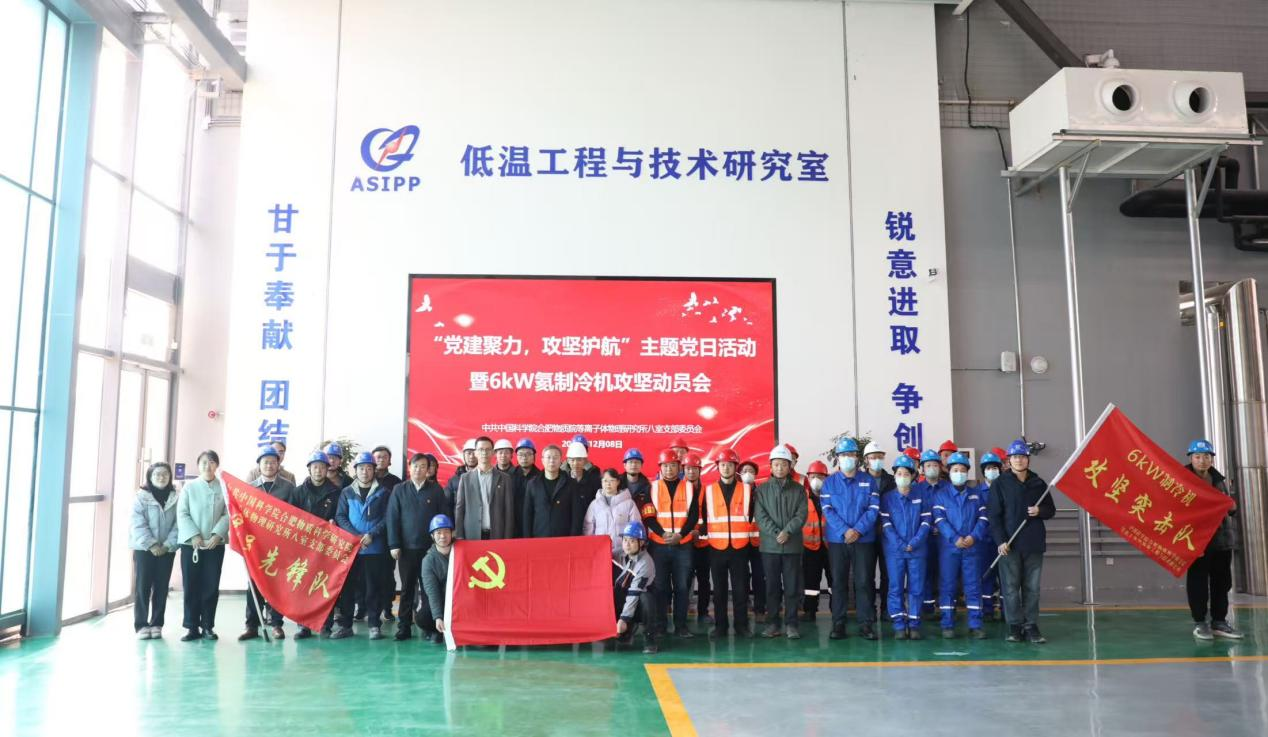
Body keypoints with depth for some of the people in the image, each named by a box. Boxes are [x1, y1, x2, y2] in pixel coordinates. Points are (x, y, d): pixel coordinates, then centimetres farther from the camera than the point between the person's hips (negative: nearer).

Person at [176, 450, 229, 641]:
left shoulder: (224, 488, 2)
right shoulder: (189, 487, 3)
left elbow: (228, 514, -1)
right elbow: (182, 514, -1)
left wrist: (217, 534, -13)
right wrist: (193, 535, -12)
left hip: (215, 544, 0)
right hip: (190, 544, 0)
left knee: (211, 586, 3)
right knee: (191, 586, 2)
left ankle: (208, 626, 13)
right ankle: (192, 627, 11)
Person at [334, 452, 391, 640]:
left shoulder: (382, 492, 3)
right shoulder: (347, 492, 9)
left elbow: (386, 519, -1)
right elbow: (340, 517, 3)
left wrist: (371, 535, -15)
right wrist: (354, 535, -11)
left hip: (374, 548, -2)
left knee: (373, 586, 2)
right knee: (347, 586, 5)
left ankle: (374, 625, 9)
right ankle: (345, 624, 14)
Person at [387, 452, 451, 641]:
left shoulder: (436, 489, 5)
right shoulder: (399, 490, 6)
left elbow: (445, 517, 4)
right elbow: (392, 518, 2)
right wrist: (394, 545, -5)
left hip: (430, 547, 0)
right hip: (407, 548, 1)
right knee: (407, 588, 6)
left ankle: (428, 627, 11)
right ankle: (404, 627, 13)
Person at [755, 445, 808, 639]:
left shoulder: (799, 489, 7)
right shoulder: (762, 489, 6)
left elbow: (802, 514, -2)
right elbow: (760, 515, -2)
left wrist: (787, 531, -15)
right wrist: (775, 533, -14)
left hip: (792, 545, 0)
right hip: (769, 545, 0)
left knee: (792, 586, 3)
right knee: (772, 586, 6)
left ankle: (791, 624, 10)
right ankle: (772, 623, 13)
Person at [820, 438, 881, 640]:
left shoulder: (868, 481, 6)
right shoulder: (829, 482, 6)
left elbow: (874, 509, -2)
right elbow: (827, 510, -3)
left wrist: (858, 530, -15)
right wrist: (845, 531, -16)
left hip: (864, 539, 0)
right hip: (837, 540, 0)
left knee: (864, 582, 0)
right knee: (838, 582, 4)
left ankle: (866, 623, 7)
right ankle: (838, 624, 9)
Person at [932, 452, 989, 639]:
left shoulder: (975, 495, 14)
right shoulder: (940, 495, 6)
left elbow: (982, 518, 6)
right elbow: (939, 519, -5)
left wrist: (974, 536, -12)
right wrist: (955, 538, -17)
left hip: (971, 547, 2)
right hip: (948, 548, -2)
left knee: (973, 586, 1)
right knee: (947, 586, 1)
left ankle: (975, 625, 6)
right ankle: (947, 625, 6)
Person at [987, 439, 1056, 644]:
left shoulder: (1038, 483, 9)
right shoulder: (1000, 484, 0)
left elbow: (1051, 510, 15)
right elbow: (994, 515, -3)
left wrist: (1040, 511, -8)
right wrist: (1000, 541, -11)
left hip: (1034, 544, 3)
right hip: (1009, 544, -3)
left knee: (1032, 588, 6)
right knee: (1011, 588, 1)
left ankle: (1031, 627, 13)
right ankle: (1015, 627, 8)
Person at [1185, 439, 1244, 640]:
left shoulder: (1219, 480, 12)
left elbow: (1230, 507, 23)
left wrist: (1232, 506, 0)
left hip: (1222, 537, 6)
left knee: (1222, 580, 10)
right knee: (1198, 581, -1)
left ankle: (1219, 622, 19)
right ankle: (1199, 623, 6)